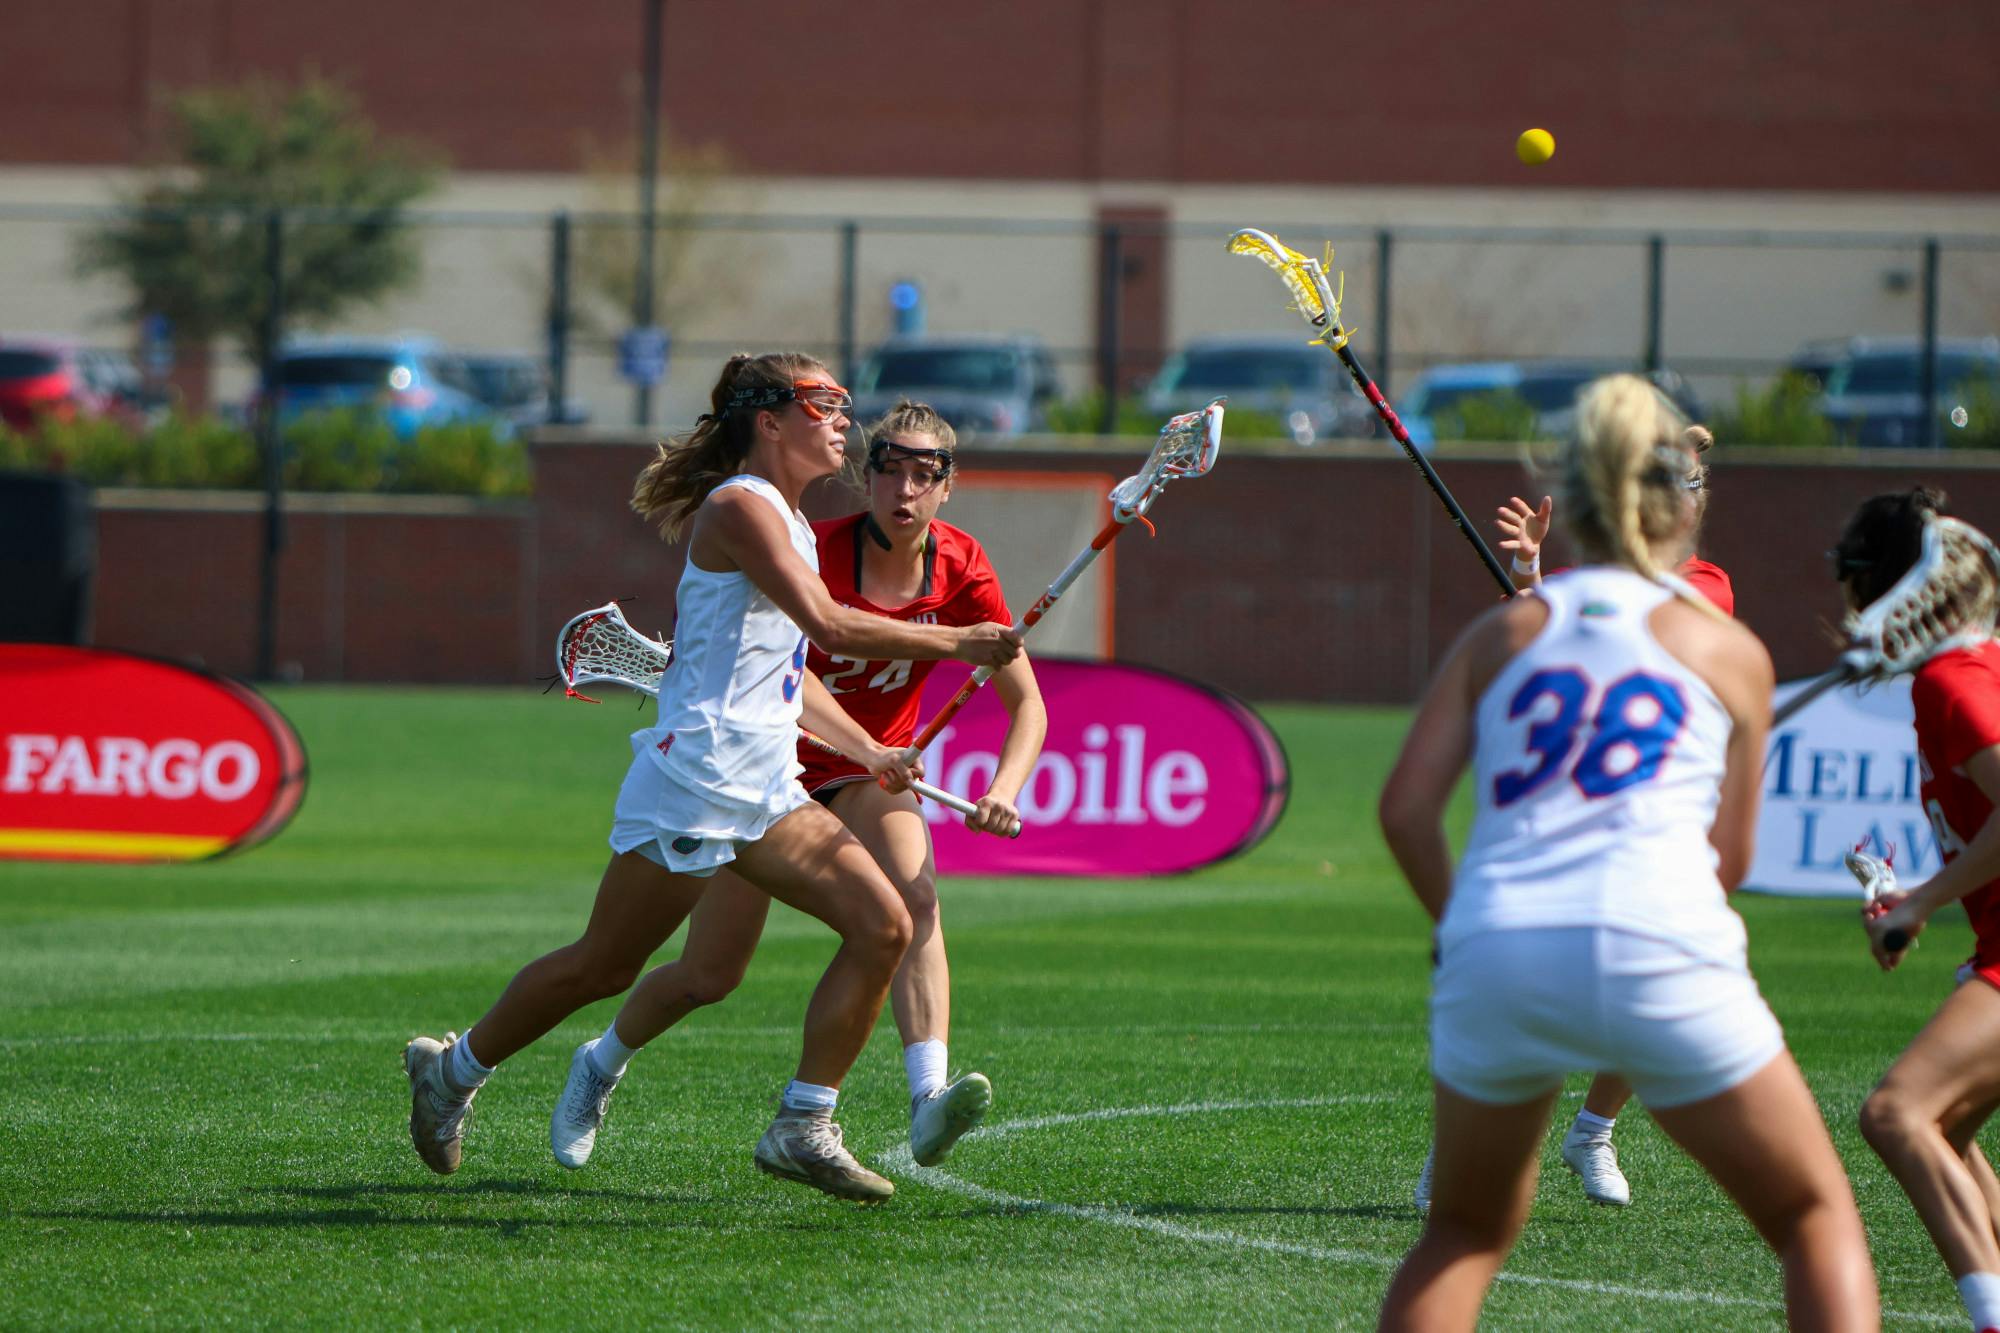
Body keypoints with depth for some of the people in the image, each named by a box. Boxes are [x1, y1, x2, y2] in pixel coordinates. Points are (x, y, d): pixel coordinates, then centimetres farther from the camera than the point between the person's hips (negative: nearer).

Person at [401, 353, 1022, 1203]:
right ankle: (452, 1070, 23)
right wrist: (954, 643, -21)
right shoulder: (739, 507, -12)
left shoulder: (788, 521, 18)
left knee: (883, 925, -6)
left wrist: (866, 751, 20)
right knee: (602, 967, 1)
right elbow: (829, 626, -24)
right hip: (694, 780, -9)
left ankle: (802, 1127, -3)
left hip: (766, 793, 9)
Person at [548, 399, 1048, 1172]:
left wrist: (1005, 791, -28)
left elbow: (1027, 704, -11)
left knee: (914, 897, -30)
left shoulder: (961, 572, -14)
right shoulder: (818, 554, -23)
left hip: (868, 773, 2)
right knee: (709, 977, 4)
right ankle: (599, 1067, 35)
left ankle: (929, 1105, -42)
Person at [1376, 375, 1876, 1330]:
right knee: (1816, 1217, 12)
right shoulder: (1729, 651, 15)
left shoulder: (1501, 633, 18)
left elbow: (1405, 809, 7)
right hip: (1658, 954, -2)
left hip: (1494, 957, 2)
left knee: (1464, 1235, 24)